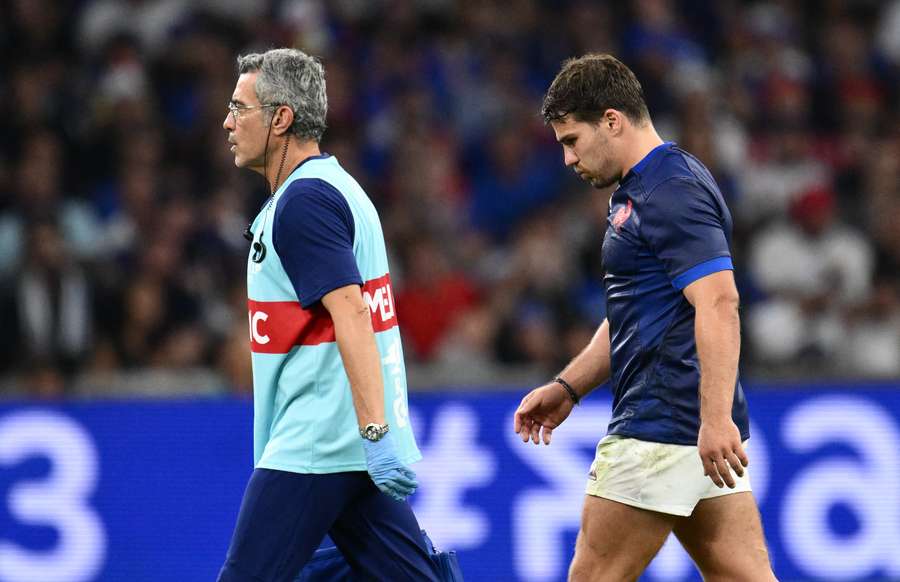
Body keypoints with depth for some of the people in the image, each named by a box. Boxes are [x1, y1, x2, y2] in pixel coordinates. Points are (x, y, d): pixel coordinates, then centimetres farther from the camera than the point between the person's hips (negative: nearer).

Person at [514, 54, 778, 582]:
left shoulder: (673, 193, -14)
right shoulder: (637, 193, 19)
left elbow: (718, 304, -24)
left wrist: (716, 419, -31)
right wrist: (567, 388, 24)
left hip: (664, 430, -10)